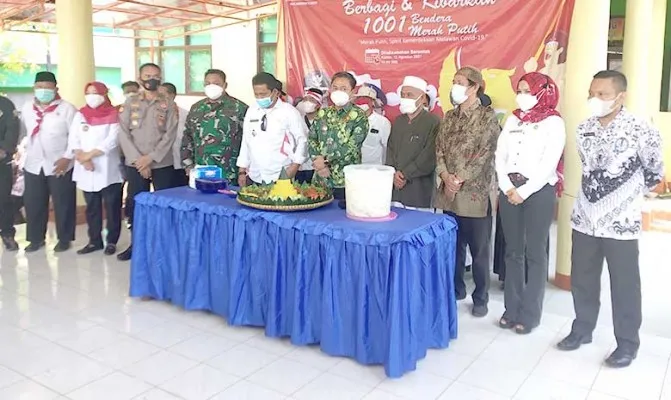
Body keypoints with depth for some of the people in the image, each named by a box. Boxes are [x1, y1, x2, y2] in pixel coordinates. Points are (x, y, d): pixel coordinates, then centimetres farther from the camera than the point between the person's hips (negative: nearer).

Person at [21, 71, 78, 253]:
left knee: (63, 204, 3)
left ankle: (64, 239, 17)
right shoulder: (27, 108, 10)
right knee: (33, 204, 9)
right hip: (33, 165, 5)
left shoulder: (66, 108, -6)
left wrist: (67, 157, -15)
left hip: (60, 165, -4)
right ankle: (36, 238, 24)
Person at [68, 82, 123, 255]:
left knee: (112, 207, 1)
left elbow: (112, 141, -12)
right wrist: (83, 159, -11)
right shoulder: (80, 115, 11)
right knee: (92, 207, 10)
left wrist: (89, 154, -12)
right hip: (86, 171, 4)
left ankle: (111, 241, 12)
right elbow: (73, 140, 4)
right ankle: (94, 241, 19)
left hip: (108, 170, -4)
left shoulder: (113, 115, -2)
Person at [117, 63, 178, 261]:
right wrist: (138, 160, -10)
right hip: (135, 164, 1)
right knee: (135, 204, 5)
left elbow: (170, 134, -5)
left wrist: (150, 157, -13)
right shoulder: (130, 103, 7)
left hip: (162, 164, -1)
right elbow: (123, 133, 0)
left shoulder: (168, 104, 4)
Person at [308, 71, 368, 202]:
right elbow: (311, 140, 7)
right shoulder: (322, 113, 10)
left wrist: (325, 159, -16)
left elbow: (351, 146, -13)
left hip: (347, 180, -4)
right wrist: (319, 164, -8)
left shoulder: (359, 116, -4)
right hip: (320, 178, 4)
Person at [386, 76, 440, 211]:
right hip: (396, 190, 5)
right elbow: (390, 150, 12)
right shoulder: (398, 121, 15)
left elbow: (429, 157, -13)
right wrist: (394, 174, -5)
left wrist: (405, 174, -11)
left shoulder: (433, 122, -5)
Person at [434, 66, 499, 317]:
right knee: (454, 245, 14)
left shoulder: (488, 116, -5)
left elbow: (485, 154, -12)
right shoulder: (449, 117, 12)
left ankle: (480, 298, 17)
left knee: (479, 249, 3)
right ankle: (456, 289, 30)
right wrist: (445, 176, -9)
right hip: (449, 192, 5)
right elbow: (440, 149, 7)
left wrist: (460, 179, -16)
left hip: (475, 193, -5)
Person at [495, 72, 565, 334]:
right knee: (513, 251, 9)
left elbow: (548, 165, -12)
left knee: (534, 253, 2)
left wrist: (524, 192, -14)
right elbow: (500, 156, 7)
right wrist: (507, 187, -6)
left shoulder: (553, 123, -3)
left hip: (538, 192, -5)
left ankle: (530, 314, 11)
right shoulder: (513, 120, 13)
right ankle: (512, 309, 18)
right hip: (509, 190, 5)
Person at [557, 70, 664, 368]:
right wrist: (595, 194, 13)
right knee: (581, 279, 15)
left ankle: (627, 343, 23)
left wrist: (628, 196, 10)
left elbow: (654, 174, 1)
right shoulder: (584, 129, 3)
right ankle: (582, 329, 33)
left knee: (624, 285, 7)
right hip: (584, 219, 5)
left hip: (621, 223, -5)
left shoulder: (641, 131, -13)